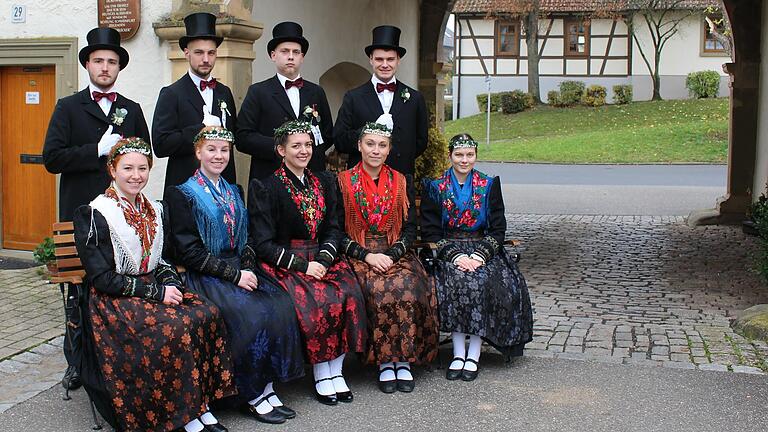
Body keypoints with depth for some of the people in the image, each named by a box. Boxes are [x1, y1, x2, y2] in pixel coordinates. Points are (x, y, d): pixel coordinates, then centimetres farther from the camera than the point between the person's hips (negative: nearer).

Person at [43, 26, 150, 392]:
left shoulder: (132, 110, 15)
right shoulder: (68, 107, 5)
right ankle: (76, 363, 15)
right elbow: (52, 158, -7)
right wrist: (99, 150, -13)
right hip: (81, 211, -2)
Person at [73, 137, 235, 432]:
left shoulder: (155, 211, 13)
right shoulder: (94, 215, -7)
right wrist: (157, 292, -17)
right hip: (114, 300, -6)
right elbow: (102, 278, -12)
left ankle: (202, 407, -17)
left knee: (207, 316, -22)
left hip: (155, 289, 6)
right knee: (174, 328, -31)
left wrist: (172, 284, -5)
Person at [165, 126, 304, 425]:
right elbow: (189, 251, -9)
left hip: (241, 269, 6)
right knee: (252, 314, -29)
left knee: (281, 306, -22)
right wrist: (234, 274, -16)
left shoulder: (234, 193, 18)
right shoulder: (182, 195, -1)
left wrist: (249, 270, -3)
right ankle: (252, 394, -14)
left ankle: (267, 386, -15)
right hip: (206, 277, -5)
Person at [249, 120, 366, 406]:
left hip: (321, 260, 5)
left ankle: (336, 370, -14)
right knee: (318, 300, -30)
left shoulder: (324, 182, 15)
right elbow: (262, 243, -8)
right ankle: (321, 375, -15)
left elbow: (332, 229, 12)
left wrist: (324, 259, -7)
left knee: (349, 294, -24)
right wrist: (302, 265, -15)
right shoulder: (264, 188, -2)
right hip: (284, 264, -4)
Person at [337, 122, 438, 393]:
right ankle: (384, 361, -19)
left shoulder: (401, 183, 11)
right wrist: (367, 255, -13)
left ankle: (403, 360, -18)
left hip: (396, 254, 2)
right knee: (378, 290, -31)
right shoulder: (343, 183, 4)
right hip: (357, 256, -2)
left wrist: (391, 255, -10)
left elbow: (410, 228, 7)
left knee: (408, 289, -28)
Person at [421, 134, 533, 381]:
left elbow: (497, 229, 2)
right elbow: (430, 232, -1)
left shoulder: (489, 185, 7)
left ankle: (473, 355, -20)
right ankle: (458, 354, -23)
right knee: (454, 281, -32)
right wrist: (455, 256, -16)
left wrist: (478, 256, -15)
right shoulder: (435, 187, 4)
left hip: (482, 250, 1)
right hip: (447, 251, -1)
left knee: (485, 283, -30)